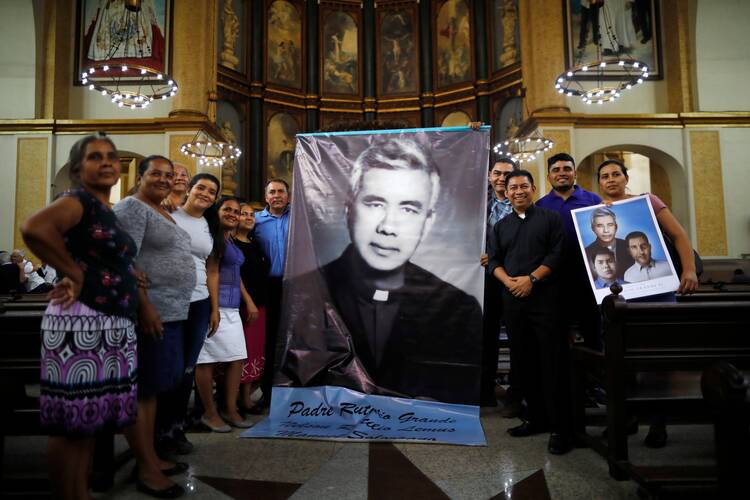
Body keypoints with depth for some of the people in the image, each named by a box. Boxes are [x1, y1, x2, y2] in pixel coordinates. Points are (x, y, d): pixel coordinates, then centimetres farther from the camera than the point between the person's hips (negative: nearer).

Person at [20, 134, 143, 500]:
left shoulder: (107, 212, 18)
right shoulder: (78, 200, -8)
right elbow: (34, 228, -27)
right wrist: (75, 274, -17)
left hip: (113, 325, 9)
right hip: (82, 323, -9)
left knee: (89, 418, 15)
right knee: (71, 423, 1)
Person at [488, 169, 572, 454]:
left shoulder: (551, 218, 5)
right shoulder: (500, 226, 17)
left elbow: (557, 254, -5)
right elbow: (495, 260, 11)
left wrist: (531, 278, -14)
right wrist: (509, 281, -8)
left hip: (545, 297, -4)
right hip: (512, 300, 4)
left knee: (552, 362, -5)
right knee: (525, 361, 9)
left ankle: (560, 427, 2)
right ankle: (536, 417, 21)